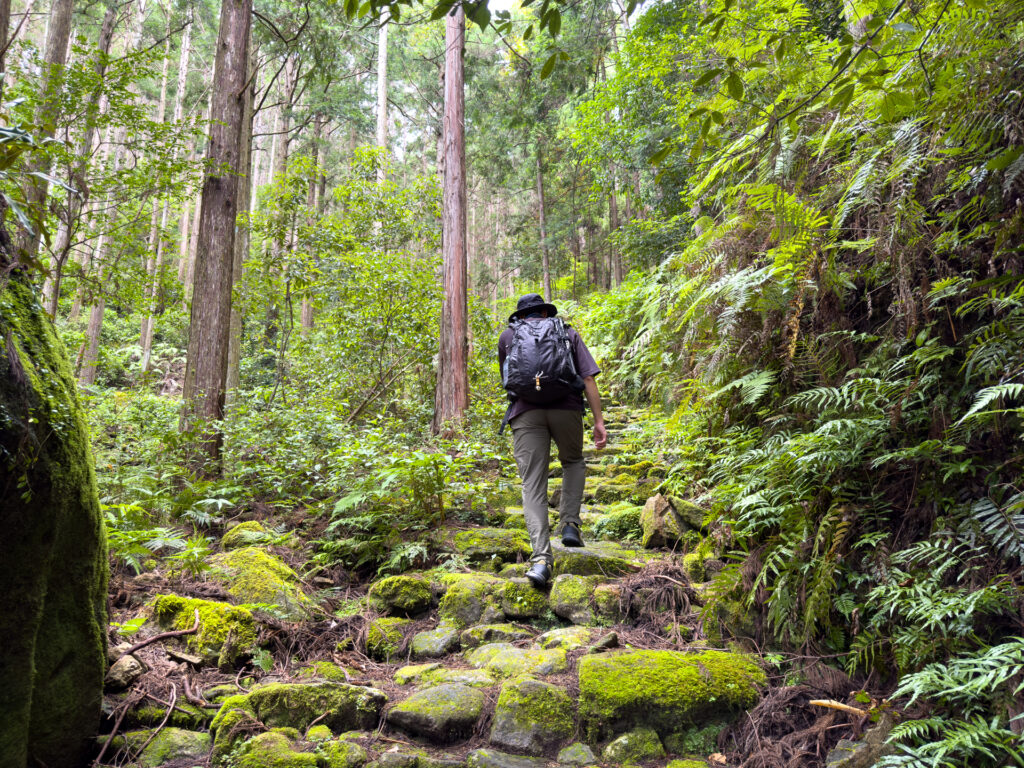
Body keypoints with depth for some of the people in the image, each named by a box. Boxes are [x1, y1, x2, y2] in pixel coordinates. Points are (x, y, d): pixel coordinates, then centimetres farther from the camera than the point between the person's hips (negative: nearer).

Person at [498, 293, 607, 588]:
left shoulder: (507, 336, 22)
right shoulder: (568, 334, 20)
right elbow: (588, 378, 8)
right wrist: (599, 421, 6)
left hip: (526, 412, 0)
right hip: (566, 407, 1)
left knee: (533, 485, -1)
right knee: (573, 462, 28)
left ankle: (541, 558, -15)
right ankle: (570, 523, 11)